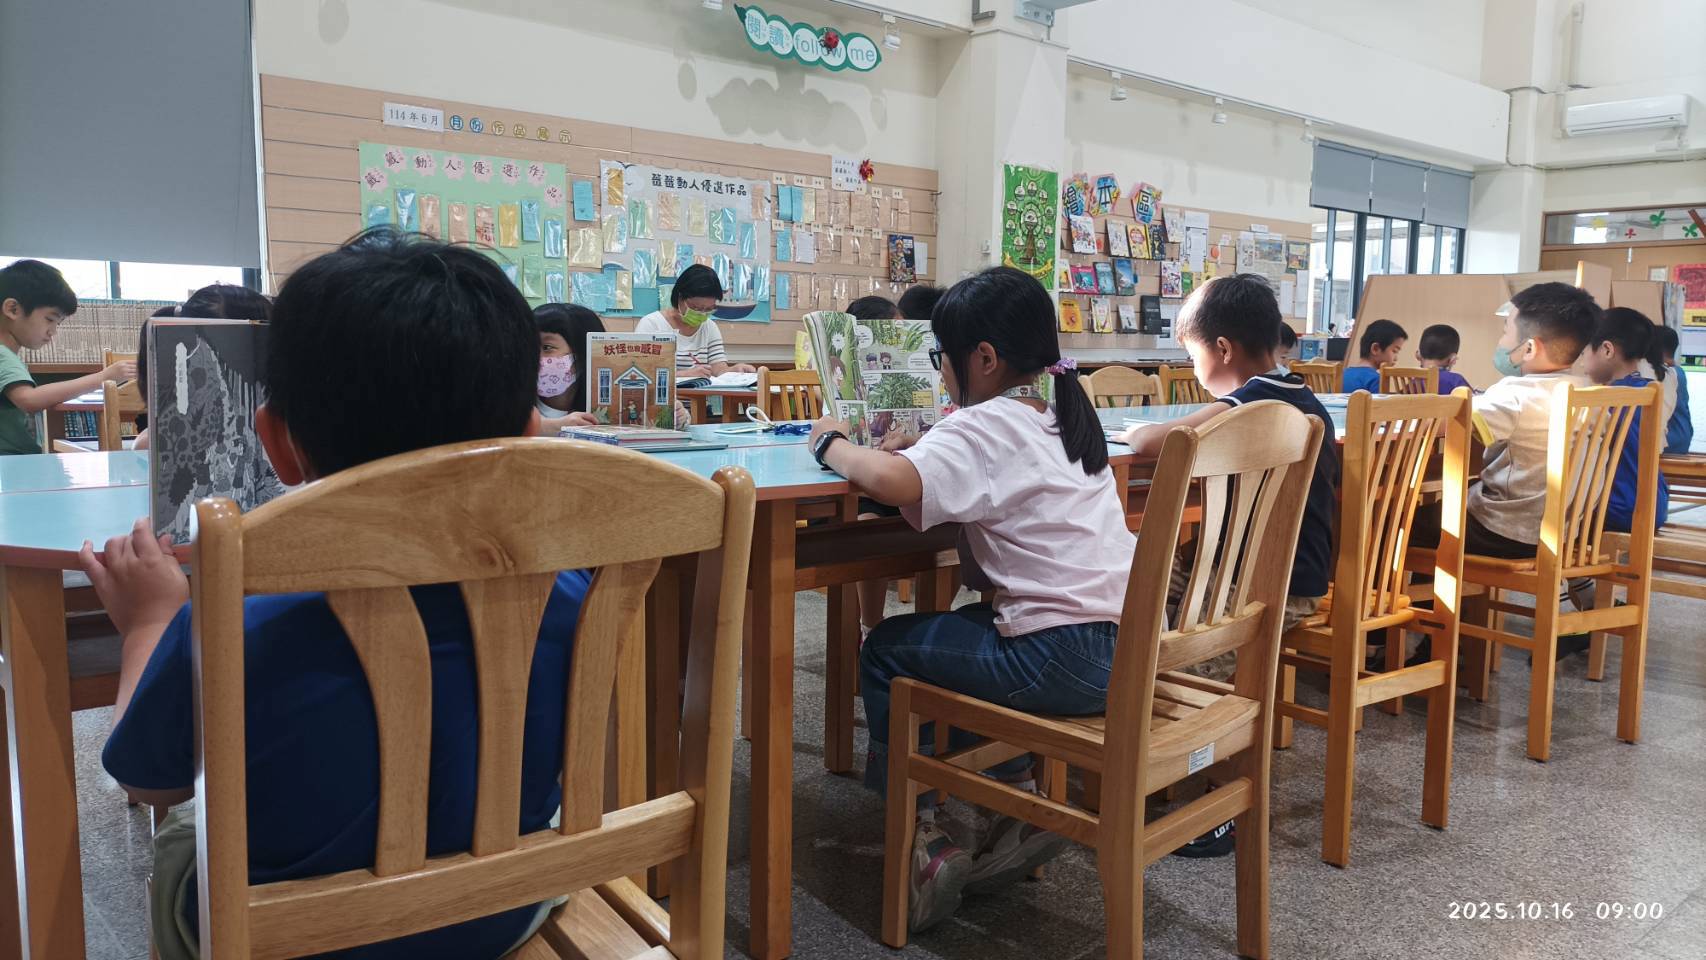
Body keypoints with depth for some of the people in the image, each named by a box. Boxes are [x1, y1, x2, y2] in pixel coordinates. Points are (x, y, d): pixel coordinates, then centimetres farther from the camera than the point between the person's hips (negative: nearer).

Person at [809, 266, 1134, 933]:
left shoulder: (985, 428, -12)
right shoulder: (1063, 419, 14)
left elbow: (895, 481, -30)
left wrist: (832, 445, -11)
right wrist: (930, 443, 11)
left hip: (1063, 661, -9)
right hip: (1123, 646, 9)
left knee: (886, 649, 8)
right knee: (963, 628, 30)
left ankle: (920, 838, 11)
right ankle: (1022, 800, 24)